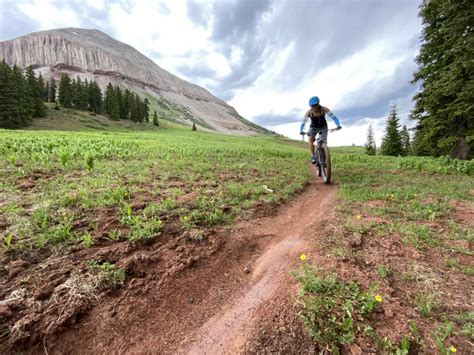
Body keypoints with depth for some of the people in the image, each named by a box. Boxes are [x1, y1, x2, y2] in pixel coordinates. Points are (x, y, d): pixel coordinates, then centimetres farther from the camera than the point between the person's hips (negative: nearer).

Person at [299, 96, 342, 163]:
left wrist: (338, 125, -44)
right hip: (313, 127, 0)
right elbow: (303, 123, -26)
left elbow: (333, 117, -28)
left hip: (323, 127, 0)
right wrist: (301, 131, -46)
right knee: (311, 140, -26)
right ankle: (313, 157, -18)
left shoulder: (324, 109, -27)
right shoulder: (309, 112, -25)